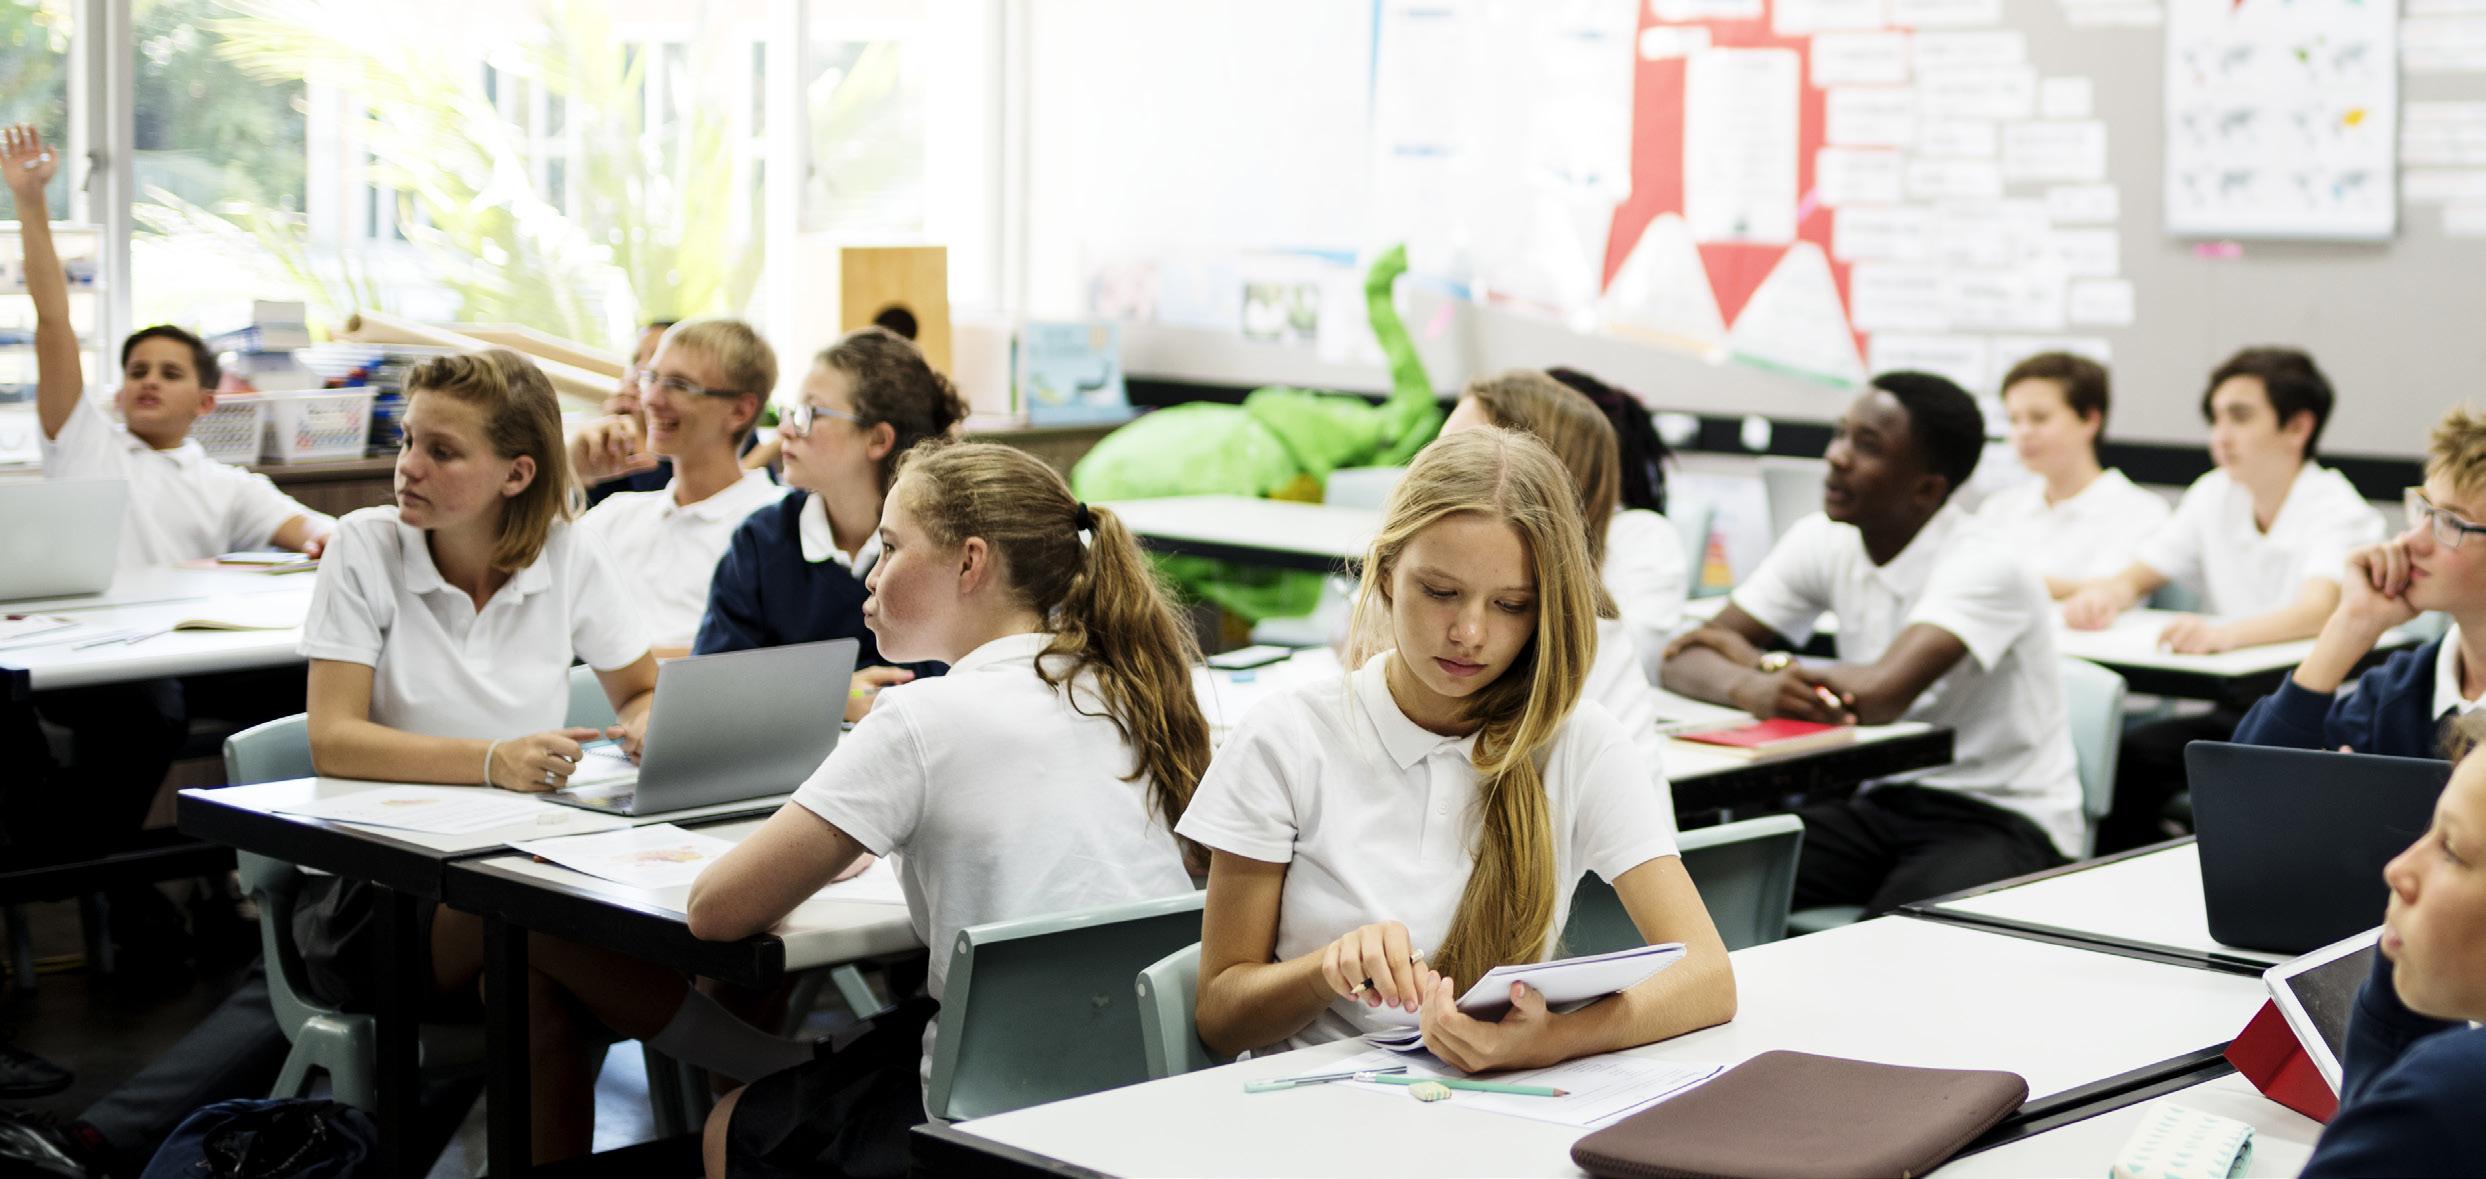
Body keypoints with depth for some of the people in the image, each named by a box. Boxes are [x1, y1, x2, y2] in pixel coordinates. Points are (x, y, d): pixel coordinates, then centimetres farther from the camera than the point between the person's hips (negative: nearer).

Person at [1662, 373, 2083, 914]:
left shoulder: (1985, 568, -18)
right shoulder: (1823, 542, 1)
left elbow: (1879, 695, -32)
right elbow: (1686, 658, -5)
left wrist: (1752, 657, -16)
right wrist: (1750, 688, -29)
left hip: (2004, 822, -5)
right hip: (1884, 803, 6)